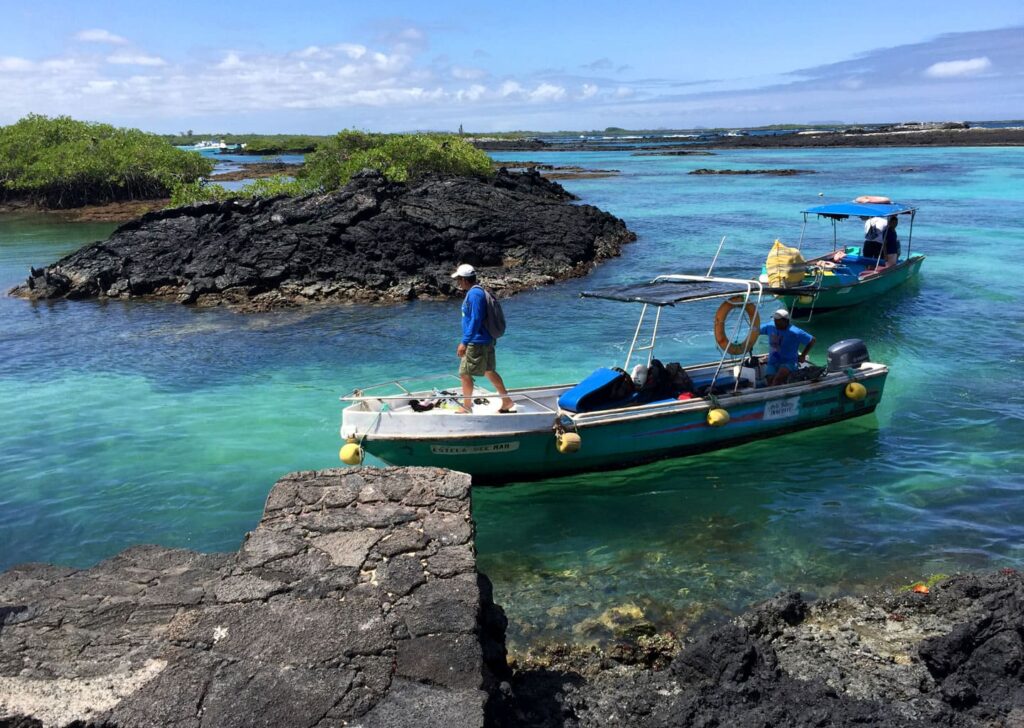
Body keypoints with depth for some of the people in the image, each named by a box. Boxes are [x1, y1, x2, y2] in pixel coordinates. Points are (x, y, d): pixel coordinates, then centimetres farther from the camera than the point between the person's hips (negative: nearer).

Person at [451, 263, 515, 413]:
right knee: (489, 371, 17)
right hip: (486, 340, 10)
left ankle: (467, 408, 9)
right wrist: (465, 340, 24)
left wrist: (464, 342, -25)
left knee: (465, 373, -1)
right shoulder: (476, 292, 12)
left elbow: (475, 320, -25)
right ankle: (507, 402, 22)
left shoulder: (474, 294, -19)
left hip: (476, 343, -10)